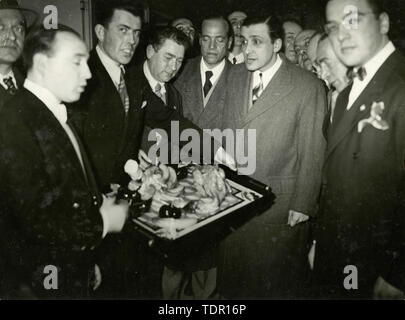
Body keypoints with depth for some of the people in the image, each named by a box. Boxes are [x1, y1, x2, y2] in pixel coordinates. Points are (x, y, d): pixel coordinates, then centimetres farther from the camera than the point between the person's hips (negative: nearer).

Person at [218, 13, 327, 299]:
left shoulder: (308, 86, -13)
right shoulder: (236, 75, 4)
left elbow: (312, 152, -10)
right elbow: (229, 131, 8)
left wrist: (303, 204, -8)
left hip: (278, 200, -4)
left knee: (274, 280, 11)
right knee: (232, 271, 16)